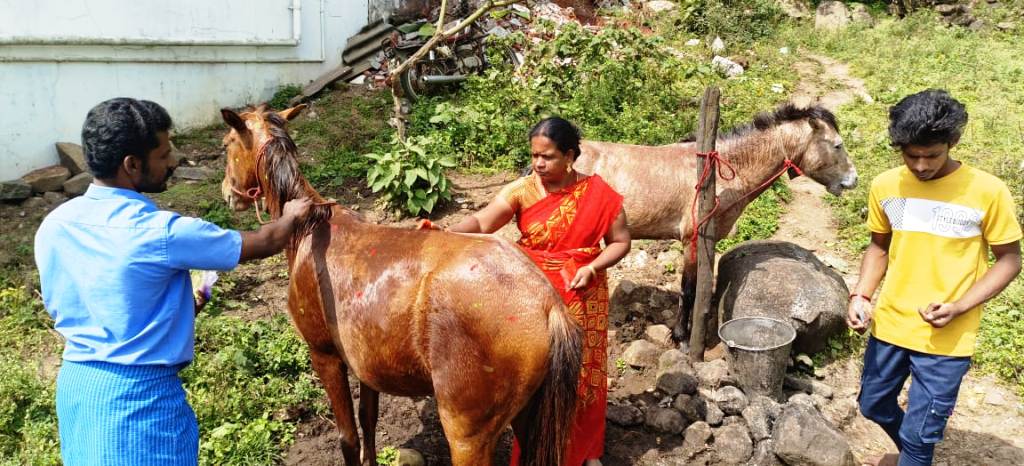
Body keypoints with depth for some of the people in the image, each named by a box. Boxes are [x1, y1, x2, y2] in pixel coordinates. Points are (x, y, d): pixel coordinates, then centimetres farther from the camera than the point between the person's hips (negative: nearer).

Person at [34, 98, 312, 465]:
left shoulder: (52, 227, -2)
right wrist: (291, 217, 10)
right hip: (143, 392, -7)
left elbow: (60, 310, 12)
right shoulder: (159, 232, -22)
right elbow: (263, 244, -12)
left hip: (75, 384, 7)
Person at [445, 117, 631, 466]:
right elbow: (481, 222, -17)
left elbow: (620, 241, -3)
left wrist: (592, 268, -19)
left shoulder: (598, 193, -10)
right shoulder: (523, 190, -9)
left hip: (581, 299, 0)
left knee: (582, 372, 14)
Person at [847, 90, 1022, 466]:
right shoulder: (885, 186, -3)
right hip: (889, 325, 5)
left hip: (947, 338, -4)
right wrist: (861, 295, -6)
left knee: (920, 434, 3)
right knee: (874, 406, 22)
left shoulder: (988, 192, -14)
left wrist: (959, 307, -19)